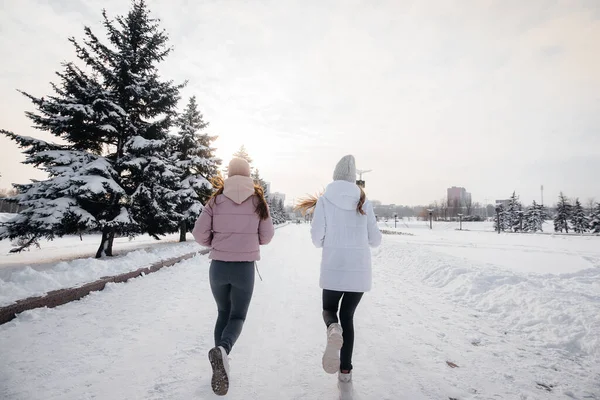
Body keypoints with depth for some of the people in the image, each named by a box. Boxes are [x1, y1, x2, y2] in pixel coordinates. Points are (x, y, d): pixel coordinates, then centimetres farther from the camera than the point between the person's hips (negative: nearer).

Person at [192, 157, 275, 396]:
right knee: (237, 316, 12)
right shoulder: (258, 200, -3)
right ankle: (222, 351, -17)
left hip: (218, 267, 2)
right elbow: (267, 236, 1)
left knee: (223, 313, 22)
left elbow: (199, 234, -4)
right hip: (245, 268, -1)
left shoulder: (216, 200, -2)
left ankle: (220, 364, 21)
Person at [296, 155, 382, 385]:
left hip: (333, 269, -2)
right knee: (347, 316, 19)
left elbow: (317, 238, -6)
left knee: (329, 310, 21)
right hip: (360, 270, 2)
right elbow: (375, 240, 6)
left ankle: (333, 331, -14)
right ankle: (345, 370, 19)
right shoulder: (365, 203, 3)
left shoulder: (323, 200, -3)